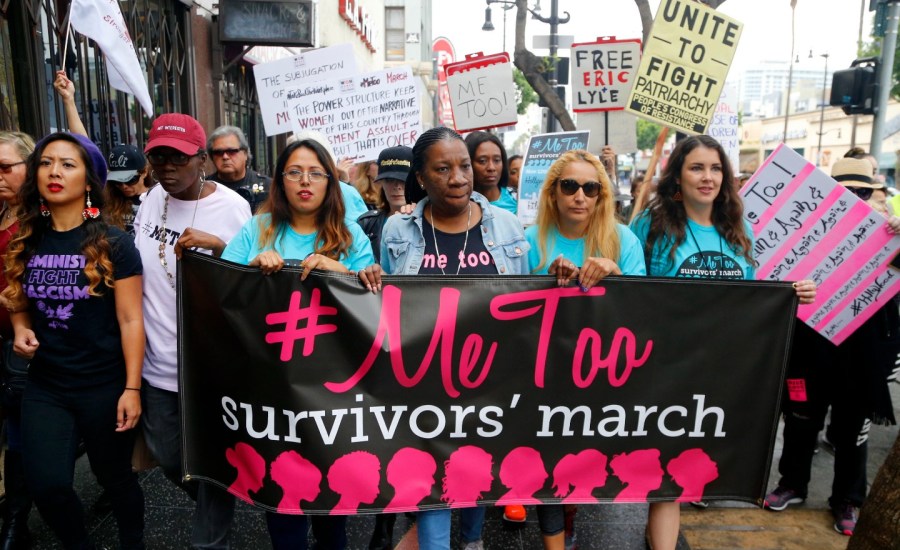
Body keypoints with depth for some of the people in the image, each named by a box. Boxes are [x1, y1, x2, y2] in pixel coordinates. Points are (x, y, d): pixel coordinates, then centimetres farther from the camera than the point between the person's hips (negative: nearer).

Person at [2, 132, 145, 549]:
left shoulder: (112, 244, -10)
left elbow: (130, 320, -11)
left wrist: (131, 388, -14)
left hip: (104, 386, -3)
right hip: (44, 386, 4)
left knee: (114, 477, 11)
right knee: (46, 485, -2)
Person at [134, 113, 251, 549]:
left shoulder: (232, 207, -13)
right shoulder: (153, 198, 4)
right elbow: (135, 269, 17)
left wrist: (219, 247, -27)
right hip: (157, 361, 6)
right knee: (168, 458, 19)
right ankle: (214, 509, 47)